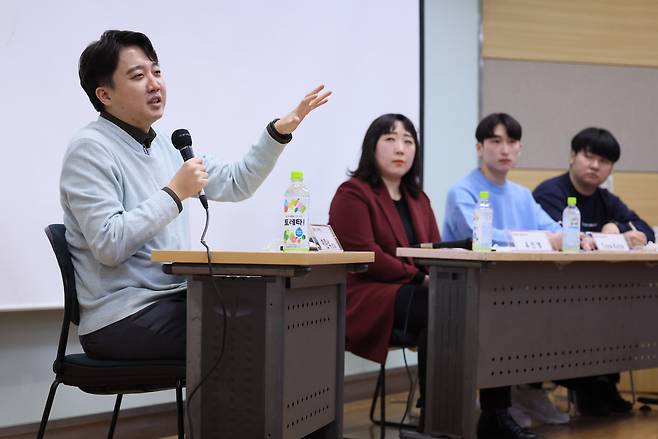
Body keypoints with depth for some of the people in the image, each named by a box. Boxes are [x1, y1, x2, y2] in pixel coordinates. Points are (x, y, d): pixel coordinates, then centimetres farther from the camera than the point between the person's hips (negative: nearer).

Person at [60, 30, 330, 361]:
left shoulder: (165, 146, 15)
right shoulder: (90, 149, -12)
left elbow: (234, 183, 18)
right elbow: (109, 245, -22)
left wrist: (280, 131, 8)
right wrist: (175, 193, -19)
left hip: (171, 302, 8)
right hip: (120, 321, -8)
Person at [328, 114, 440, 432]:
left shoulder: (418, 199, 22)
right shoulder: (352, 194, -1)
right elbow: (364, 256, -13)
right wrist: (420, 278, -16)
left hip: (411, 293, 6)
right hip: (366, 298, -6)